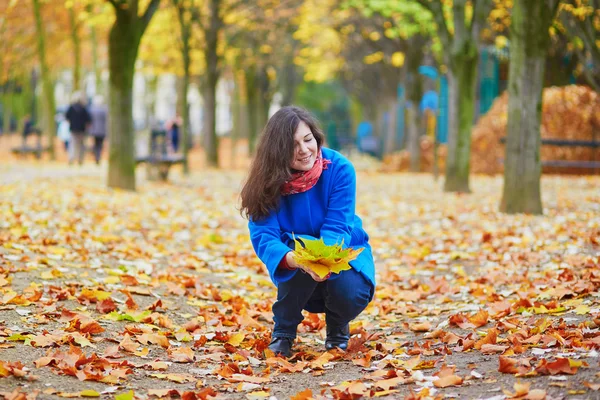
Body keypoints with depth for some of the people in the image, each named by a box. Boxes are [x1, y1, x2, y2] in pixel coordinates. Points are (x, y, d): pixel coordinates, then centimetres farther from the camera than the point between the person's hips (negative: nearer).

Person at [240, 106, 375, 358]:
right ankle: (283, 331, -8)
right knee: (303, 267, -35)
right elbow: (264, 236, -29)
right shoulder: (267, 180, -21)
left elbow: (336, 227, -26)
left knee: (352, 294, -30)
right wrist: (298, 260, -51)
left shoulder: (339, 169, -22)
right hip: (294, 254, 0)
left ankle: (337, 327, 8)